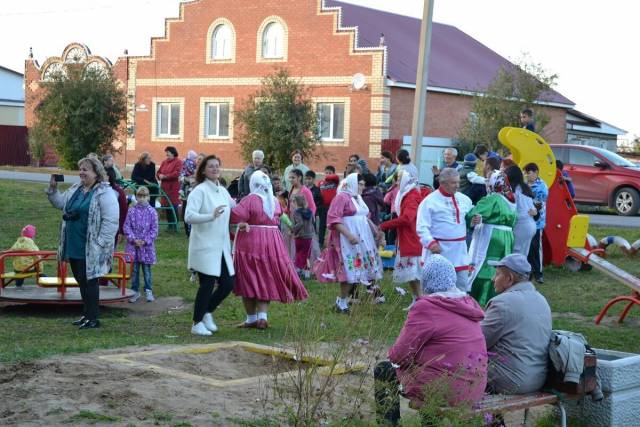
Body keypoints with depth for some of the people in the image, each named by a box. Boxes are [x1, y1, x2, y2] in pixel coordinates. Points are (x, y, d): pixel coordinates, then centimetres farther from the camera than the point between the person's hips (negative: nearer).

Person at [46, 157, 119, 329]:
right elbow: (60, 203, 24)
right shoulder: (76, 189, 11)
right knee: (81, 281, 16)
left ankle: (93, 318, 10)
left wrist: (100, 244, -21)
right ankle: (87, 314, 28)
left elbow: (111, 222, -19)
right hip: (74, 248, 8)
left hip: (90, 250, -8)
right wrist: (53, 188, 7)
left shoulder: (105, 193, -15)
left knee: (89, 282, -1)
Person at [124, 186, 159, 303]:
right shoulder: (132, 211, 0)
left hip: (147, 246, -1)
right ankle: (135, 291, 16)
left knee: (146, 269, 5)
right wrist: (133, 239, -11)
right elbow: (126, 226, 0)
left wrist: (145, 241, -10)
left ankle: (148, 291, 15)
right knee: (134, 269, 7)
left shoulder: (152, 212, -3)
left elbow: (154, 229, -2)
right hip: (133, 245, 1)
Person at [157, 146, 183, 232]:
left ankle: (175, 226, -1)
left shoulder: (178, 162, -4)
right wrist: (160, 175, -5)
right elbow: (158, 172, 19)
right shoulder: (164, 162, 16)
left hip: (173, 187, -6)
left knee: (174, 207, -6)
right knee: (167, 206, 8)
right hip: (165, 187, 6)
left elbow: (177, 173, -15)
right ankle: (170, 225, 15)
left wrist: (165, 176, -14)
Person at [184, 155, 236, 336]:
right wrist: (211, 216, -32)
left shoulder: (223, 191, 12)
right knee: (207, 284, -4)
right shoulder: (200, 191, -10)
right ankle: (197, 323, 11)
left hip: (221, 247, 7)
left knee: (228, 283, 5)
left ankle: (207, 312, 28)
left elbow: (234, 210, 29)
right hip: (205, 247, -7)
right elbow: (189, 216, -21)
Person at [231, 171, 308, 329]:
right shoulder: (274, 201, 5)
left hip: (250, 242, -4)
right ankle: (262, 316, 1)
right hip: (272, 243, 5)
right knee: (266, 280, 12)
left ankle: (251, 318, 10)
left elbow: (235, 215, -24)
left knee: (248, 281, 7)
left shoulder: (250, 199, -12)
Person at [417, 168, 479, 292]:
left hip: (459, 252, 6)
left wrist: (475, 220, 0)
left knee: (462, 284, 11)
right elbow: (422, 227, -13)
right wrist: (430, 243, -26)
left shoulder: (464, 199, 11)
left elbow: (469, 219, 24)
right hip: (439, 250, -6)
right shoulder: (430, 201, -9)